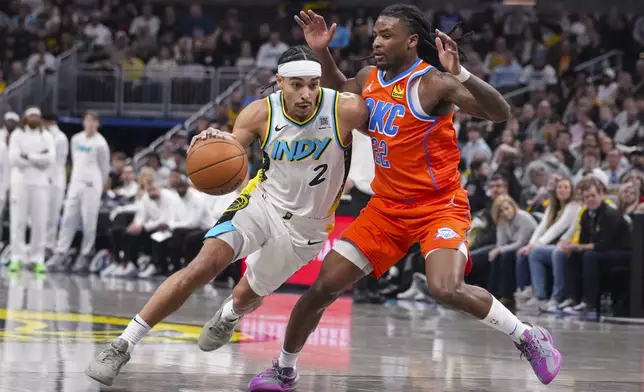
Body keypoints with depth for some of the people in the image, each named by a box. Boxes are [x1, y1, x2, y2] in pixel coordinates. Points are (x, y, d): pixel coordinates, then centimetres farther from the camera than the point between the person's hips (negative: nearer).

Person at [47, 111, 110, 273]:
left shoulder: (100, 144, -5)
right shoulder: (76, 139, 10)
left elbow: (105, 168, 3)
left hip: (92, 185, -5)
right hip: (75, 183, 5)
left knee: (89, 222, -3)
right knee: (68, 220, -1)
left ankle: (84, 257, 3)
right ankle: (60, 255, -3)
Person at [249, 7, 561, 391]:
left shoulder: (432, 83, -18)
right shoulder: (369, 79, 4)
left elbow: (500, 113, -28)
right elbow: (338, 94, 29)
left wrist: (460, 74, -41)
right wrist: (323, 53, 12)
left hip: (439, 206, -7)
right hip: (388, 207, 7)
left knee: (447, 290, -31)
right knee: (324, 286, 4)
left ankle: (529, 338, -10)